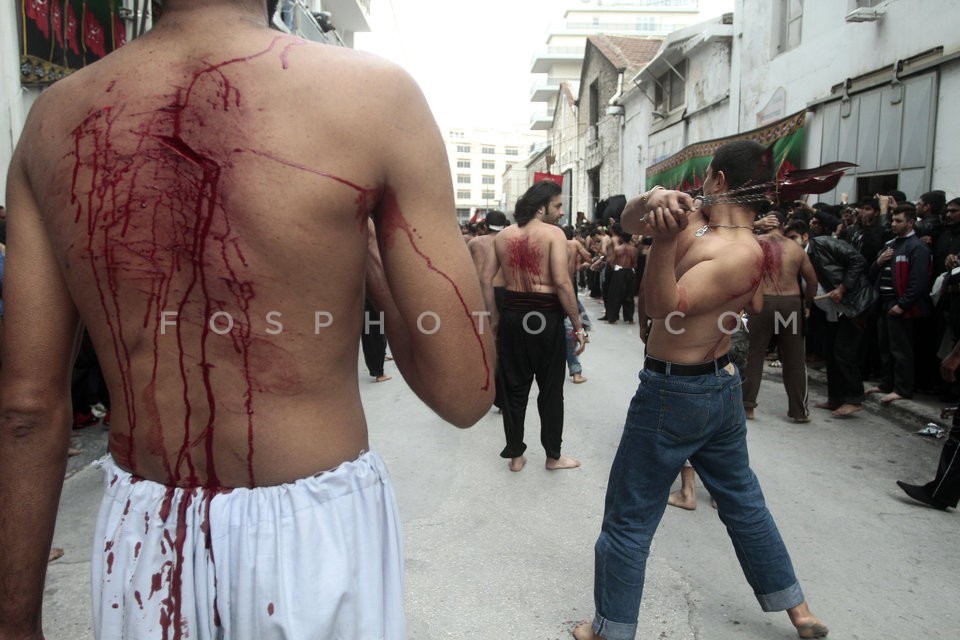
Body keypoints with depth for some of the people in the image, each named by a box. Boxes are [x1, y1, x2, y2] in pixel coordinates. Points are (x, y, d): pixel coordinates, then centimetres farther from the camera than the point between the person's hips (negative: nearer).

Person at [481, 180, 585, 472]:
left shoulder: (503, 235, 7)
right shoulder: (553, 233, -10)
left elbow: (485, 279, 5)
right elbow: (562, 282, -19)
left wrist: (495, 317, 12)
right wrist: (578, 326, -13)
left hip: (513, 315, 5)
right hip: (545, 316, -5)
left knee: (513, 388, 14)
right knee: (550, 389, 10)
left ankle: (515, 455, 24)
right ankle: (553, 456, 22)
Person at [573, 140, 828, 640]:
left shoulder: (742, 254, -21)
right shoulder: (698, 219, 3)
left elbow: (664, 308, -31)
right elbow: (628, 223, 4)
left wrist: (665, 239, -43)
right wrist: (654, 200, -16)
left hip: (672, 392, -10)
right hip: (722, 387, 10)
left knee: (628, 521, 6)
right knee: (743, 502, 24)